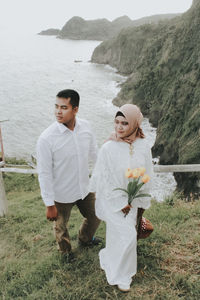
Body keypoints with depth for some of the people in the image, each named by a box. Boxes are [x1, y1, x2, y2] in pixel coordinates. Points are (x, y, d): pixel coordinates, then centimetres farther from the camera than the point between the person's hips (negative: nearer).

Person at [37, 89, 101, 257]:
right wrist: (50, 205, -14)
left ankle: (85, 239, 60)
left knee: (95, 217, 26)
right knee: (61, 227, 20)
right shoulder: (46, 139, -26)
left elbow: (94, 154, 5)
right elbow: (44, 174, -19)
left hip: (84, 188, 5)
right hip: (62, 195, -4)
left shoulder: (86, 127, -12)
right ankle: (66, 253, 54)